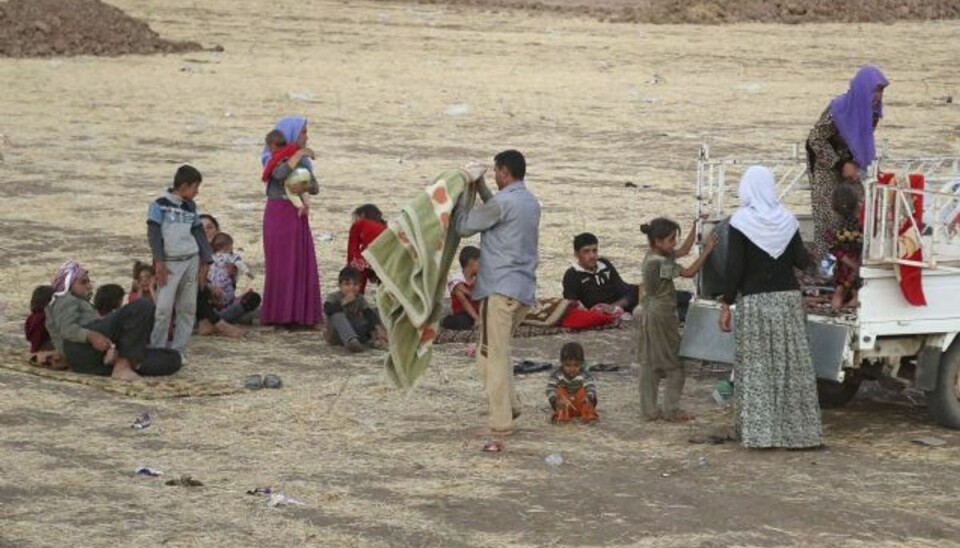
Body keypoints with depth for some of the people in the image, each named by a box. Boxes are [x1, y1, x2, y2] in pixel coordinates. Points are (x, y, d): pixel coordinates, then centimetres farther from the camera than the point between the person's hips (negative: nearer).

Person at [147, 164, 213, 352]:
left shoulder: (190, 207, 11)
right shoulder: (160, 205, -4)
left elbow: (199, 234, 14)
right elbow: (153, 234, -8)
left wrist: (205, 261, 8)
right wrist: (159, 262, -14)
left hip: (191, 261, 5)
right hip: (170, 263, -5)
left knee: (188, 308, 4)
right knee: (164, 309, -10)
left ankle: (177, 350, 10)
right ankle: (156, 350, -3)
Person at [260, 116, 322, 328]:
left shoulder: (303, 160, 14)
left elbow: (315, 188, 11)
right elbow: (280, 173, -28)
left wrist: (306, 185, -11)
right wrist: (298, 155, -20)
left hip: (298, 216, 7)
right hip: (280, 213, -7)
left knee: (302, 265, 5)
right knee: (282, 265, -4)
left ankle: (299, 314, 9)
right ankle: (279, 315, 0)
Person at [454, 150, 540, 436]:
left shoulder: (503, 202, -13)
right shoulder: (531, 203, 14)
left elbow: (464, 226, -5)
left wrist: (463, 196, 9)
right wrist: (482, 191, 27)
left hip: (500, 289, -9)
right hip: (525, 291, 9)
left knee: (493, 355, -4)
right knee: (498, 351, 20)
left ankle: (501, 421, -5)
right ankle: (509, 405, 14)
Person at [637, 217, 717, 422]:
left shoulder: (652, 257, 8)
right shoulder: (660, 262, -20)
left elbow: (683, 250, 18)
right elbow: (689, 272, -19)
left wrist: (696, 228, 14)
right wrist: (707, 250, -16)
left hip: (650, 315, 10)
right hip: (661, 315, -10)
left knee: (650, 364, 10)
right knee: (674, 366, 0)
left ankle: (650, 409, 13)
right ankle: (671, 409, 3)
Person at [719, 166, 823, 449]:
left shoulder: (740, 222, -8)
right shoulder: (786, 220, 2)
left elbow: (734, 268, -10)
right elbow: (802, 261, 2)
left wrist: (726, 304, -5)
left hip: (755, 301, -3)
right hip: (788, 298, 3)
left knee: (756, 366, 1)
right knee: (792, 365, 8)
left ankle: (759, 430, -2)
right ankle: (795, 428, 11)